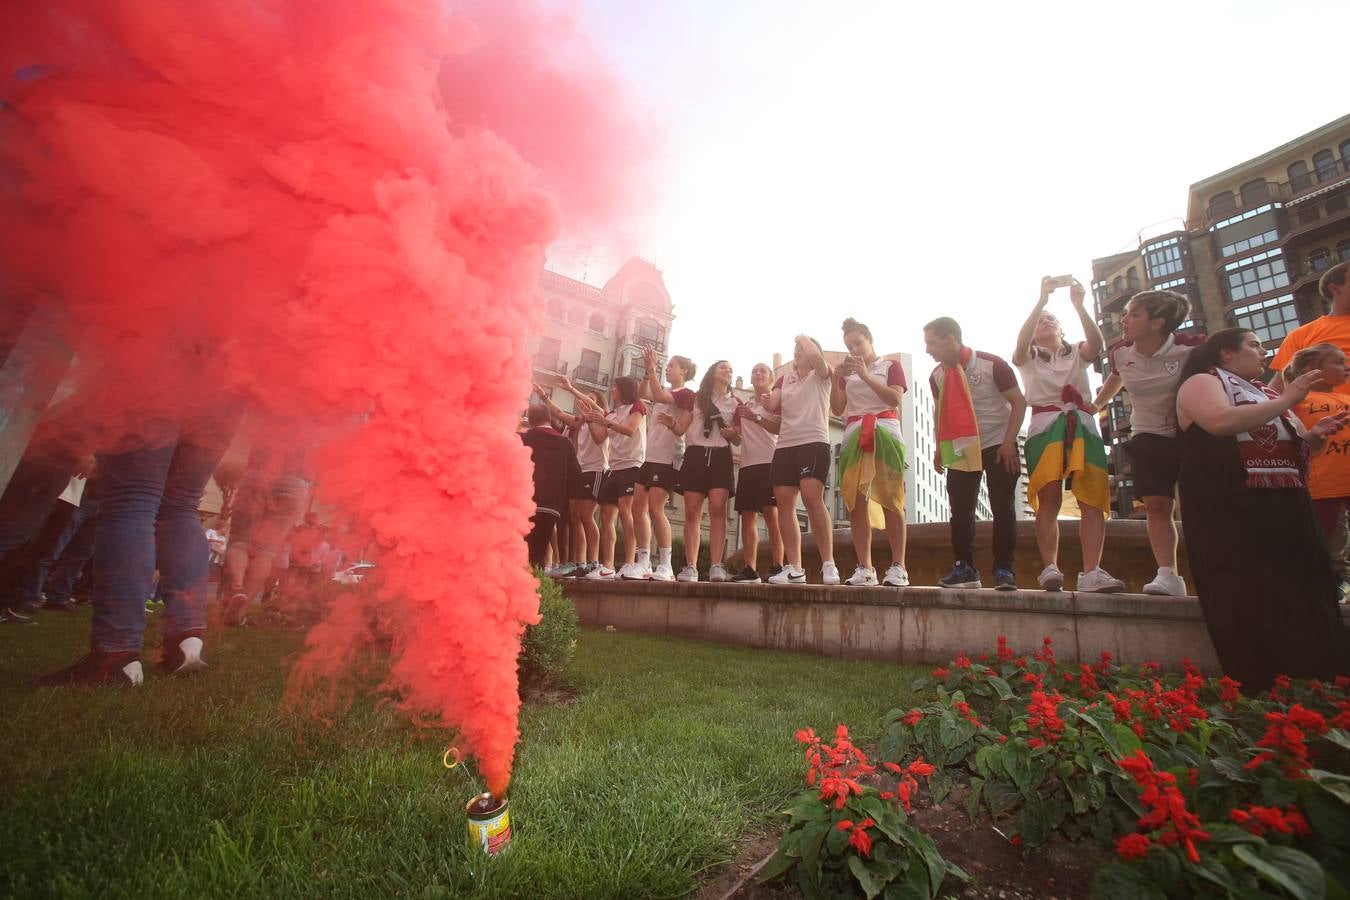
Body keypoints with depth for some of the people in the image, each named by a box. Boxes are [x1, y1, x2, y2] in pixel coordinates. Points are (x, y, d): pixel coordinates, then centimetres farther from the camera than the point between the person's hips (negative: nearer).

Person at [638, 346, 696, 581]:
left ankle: (665, 566, -8)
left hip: (667, 459, -9)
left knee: (655, 508, -14)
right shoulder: (665, 393, 22)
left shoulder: (687, 394, -4)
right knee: (638, 506, 3)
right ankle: (644, 562, 8)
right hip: (651, 456, 9)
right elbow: (644, 394, 9)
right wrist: (648, 370, 3)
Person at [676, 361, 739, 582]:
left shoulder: (735, 403, 17)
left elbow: (739, 439, 15)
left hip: (720, 457, 0)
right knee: (692, 512, -5)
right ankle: (691, 567, -4)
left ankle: (716, 566, -17)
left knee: (717, 509, -15)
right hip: (695, 455, 0)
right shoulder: (697, 398, 16)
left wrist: (733, 434, -7)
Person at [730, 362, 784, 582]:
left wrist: (756, 418, -15)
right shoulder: (745, 406, 23)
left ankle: (778, 567, -9)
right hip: (747, 464, 6)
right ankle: (750, 569, 2)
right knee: (747, 515, 0)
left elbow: (780, 427, -7)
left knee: (771, 513, -11)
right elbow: (738, 432, 19)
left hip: (769, 461, -5)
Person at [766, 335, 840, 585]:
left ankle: (828, 564, -14)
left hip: (814, 442, -5)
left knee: (812, 497, -21)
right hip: (785, 445, 5)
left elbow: (814, 354, -13)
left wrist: (803, 337, 4)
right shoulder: (784, 379, 23)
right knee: (784, 503, -3)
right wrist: (766, 401, -10)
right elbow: (771, 406, 10)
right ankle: (794, 568, 0)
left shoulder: (822, 374, 9)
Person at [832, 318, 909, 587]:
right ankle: (864, 568, -5)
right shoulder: (847, 373, 22)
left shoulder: (890, 365, 14)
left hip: (885, 433, -3)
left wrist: (865, 375, -9)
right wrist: (836, 378, -2)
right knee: (856, 502, -6)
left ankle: (898, 567, -8)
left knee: (890, 500, -10)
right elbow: (837, 409, 11)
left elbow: (895, 398, -2)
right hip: (854, 437, 3)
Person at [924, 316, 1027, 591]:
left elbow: (1019, 402, -10)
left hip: (998, 447, -4)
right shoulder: (937, 376, 0)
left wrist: (1009, 442, -17)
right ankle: (965, 568, 10)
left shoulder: (991, 364, -14)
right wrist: (940, 448, 6)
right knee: (960, 511, 1)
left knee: (1003, 509, -2)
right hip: (960, 449, 4)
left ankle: (1004, 570, 7)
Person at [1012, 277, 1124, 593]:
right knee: (1049, 500, -12)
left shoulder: (1078, 352, 22)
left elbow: (1096, 342, -1)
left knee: (1093, 499, -10)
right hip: (1045, 425, -2)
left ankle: (1091, 572, -13)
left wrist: (1078, 304, -8)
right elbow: (1021, 339, -7)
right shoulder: (1029, 356, 16)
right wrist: (1042, 299, -11)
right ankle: (1050, 568, -16)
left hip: (1082, 424, 3)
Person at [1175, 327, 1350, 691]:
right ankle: (1262, 691, -3)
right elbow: (1221, 421, -22)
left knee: (1305, 599, 5)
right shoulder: (1202, 382, -1)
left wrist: (1315, 435, 8)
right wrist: (1286, 401, -13)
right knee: (1251, 606, -8)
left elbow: (1288, 449, 28)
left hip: (1284, 509, 8)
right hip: (1231, 513, -8)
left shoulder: (1263, 392, 24)